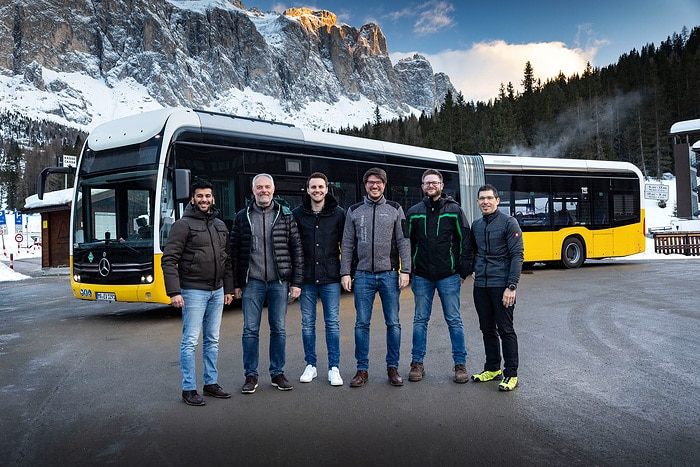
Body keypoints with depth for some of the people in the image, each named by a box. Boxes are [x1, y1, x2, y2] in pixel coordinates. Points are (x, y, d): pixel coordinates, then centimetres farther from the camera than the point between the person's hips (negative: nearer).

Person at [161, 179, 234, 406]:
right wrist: (174, 292, -19)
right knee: (190, 341, -2)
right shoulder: (184, 225, -7)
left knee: (212, 340, 12)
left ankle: (211, 383, 22)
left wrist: (228, 289, 14)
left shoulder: (220, 225, 13)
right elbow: (169, 260, -12)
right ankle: (189, 389, 6)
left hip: (217, 291, 6)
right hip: (193, 291, -6)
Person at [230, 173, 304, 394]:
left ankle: (278, 373, 20)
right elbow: (234, 252, 6)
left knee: (279, 329, 8)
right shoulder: (242, 217, 4)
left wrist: (296, 281, -3)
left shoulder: (285, 215, 3)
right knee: (250, 330, 3)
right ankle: (251, 376, 15)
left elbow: (297, 249, 2)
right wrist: (236, 284, 2)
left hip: (279, 282, 0)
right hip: (252, 282, 0)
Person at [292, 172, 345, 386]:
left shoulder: (338, 213, 1)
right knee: (307, 323, 8)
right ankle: (310, 366, 21)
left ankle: (334, 368, 11)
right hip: (306, 278, 1)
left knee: (332, 323, 3)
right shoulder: (298, 214, 2)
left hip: (330, 278, -1)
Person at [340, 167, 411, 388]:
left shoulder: (395, 209, 6)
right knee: (362, 323, 3)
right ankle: (362, 369, 13)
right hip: (362, 275, 1)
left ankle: (393, 367, 16)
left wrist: (405, 270, -5)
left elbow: (403, 242, 3)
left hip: (389, 274, 0)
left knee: (393, 323, 4)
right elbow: (347, 245, 8)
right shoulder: (354, 211, 9)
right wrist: (345, 273, 1)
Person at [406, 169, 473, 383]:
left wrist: (464, 271, -5)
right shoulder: (414, 212, 6)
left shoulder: (454, 210, 0)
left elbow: (465, 241, -1)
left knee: (454, 320, 4)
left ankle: (460, 364, 14)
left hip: (448, 276, -2)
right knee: (420, 320, 8)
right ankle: (417, 363, 18)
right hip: (422, 276, 2)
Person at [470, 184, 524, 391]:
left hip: (501, 285, -6)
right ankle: (492, 369, 26)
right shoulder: (476, 225, 10)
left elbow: (517, 256, -12)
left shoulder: (508, 222, -8)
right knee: (487, 329, 13)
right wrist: (474, 269, 8)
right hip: (480, 285, 6)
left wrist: (511, 286, -18)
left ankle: (511, 374, 9)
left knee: (505, 330, 0)